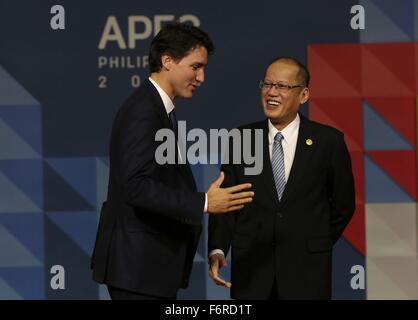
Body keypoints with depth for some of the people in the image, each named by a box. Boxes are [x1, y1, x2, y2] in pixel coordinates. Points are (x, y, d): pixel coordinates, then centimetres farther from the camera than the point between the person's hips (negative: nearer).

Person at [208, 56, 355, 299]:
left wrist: (317, 246, 10)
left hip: (306, 273, -1)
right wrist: (217, 250, -14)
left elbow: (343, 204, 8)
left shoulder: (328, 141, -1)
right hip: (251, 272, 1)